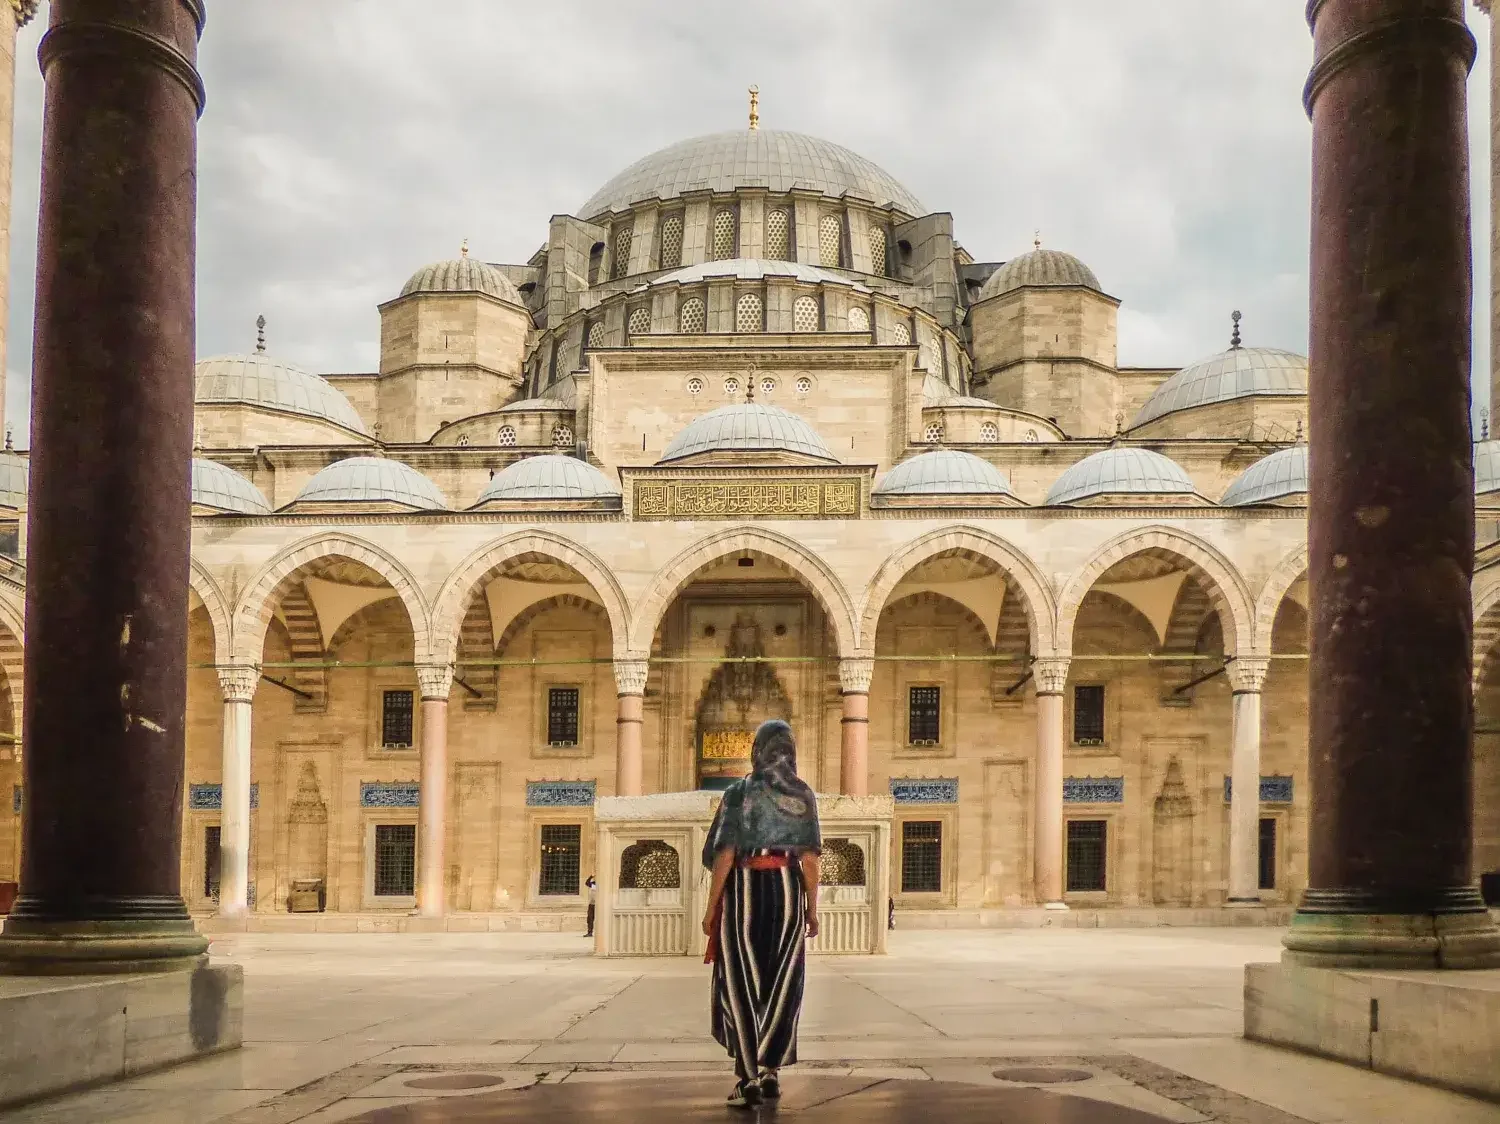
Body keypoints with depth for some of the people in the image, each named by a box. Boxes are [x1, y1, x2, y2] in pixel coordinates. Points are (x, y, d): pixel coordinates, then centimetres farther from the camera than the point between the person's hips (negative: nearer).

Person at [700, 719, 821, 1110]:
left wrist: (711, 907, -4)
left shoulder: (738, 792, -5)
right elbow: (811, 858, -1)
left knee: (742, 984, 4)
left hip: (745, 889, -2)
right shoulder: (804, 795, 1)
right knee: (781, 984, 12)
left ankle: (748, 1078, 2)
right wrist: (812, 909, 6)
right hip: (788, 889, 2)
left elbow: (724, 854, -9)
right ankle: (770, 1070, 10)